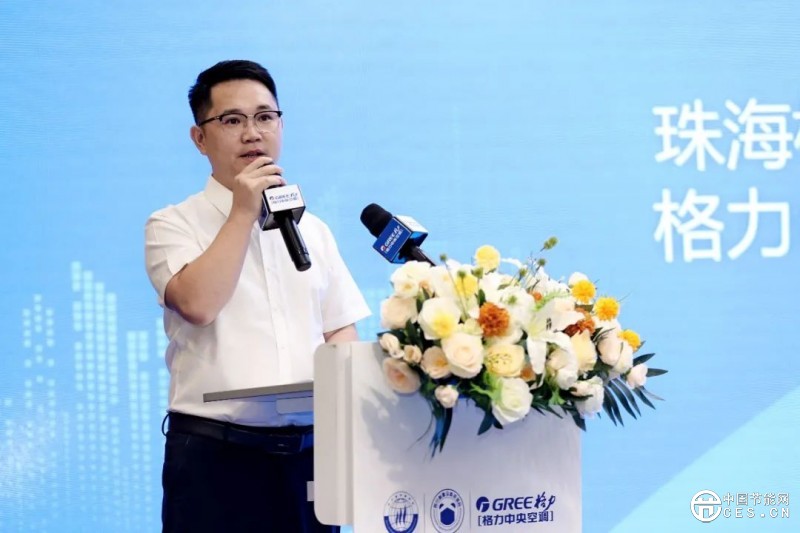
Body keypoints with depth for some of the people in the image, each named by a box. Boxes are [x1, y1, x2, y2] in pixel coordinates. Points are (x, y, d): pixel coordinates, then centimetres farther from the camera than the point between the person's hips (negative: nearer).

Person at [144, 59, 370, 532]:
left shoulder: (312, 229, 15)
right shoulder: (173, 224, 1)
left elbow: (341, 333, 14)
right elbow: (198, 304, -17)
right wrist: (243, 213, -10)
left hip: (309, 449, 4)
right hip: (215, 452, -4)